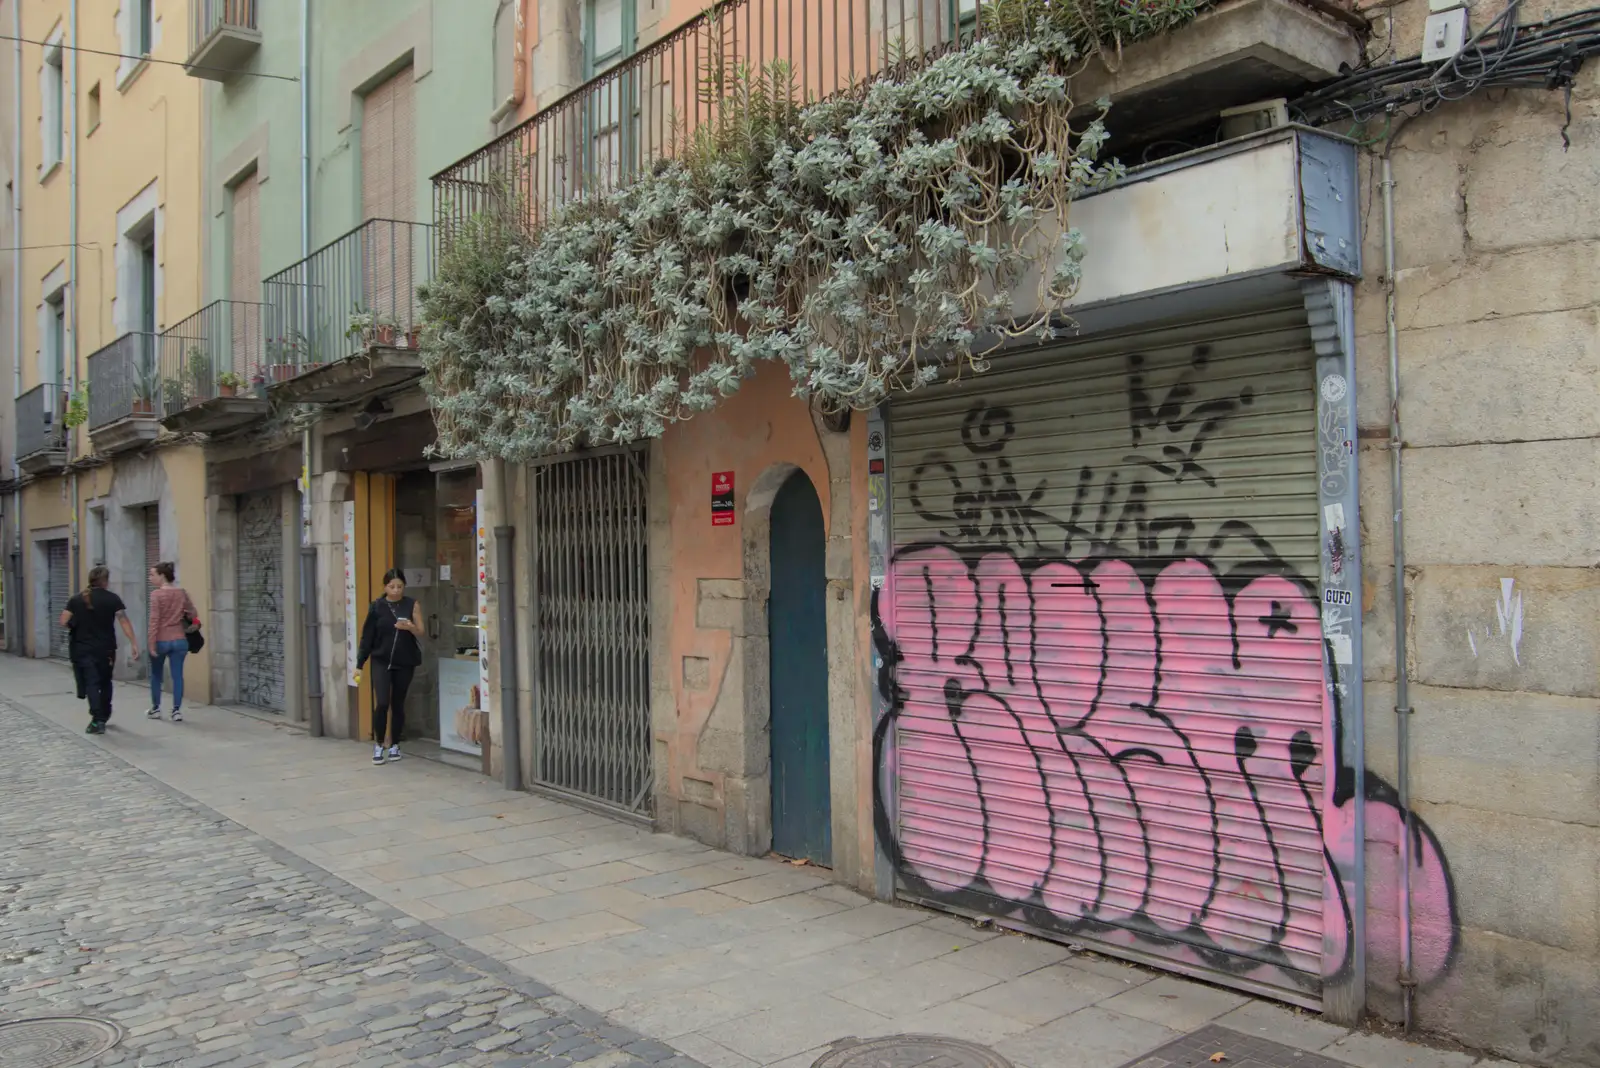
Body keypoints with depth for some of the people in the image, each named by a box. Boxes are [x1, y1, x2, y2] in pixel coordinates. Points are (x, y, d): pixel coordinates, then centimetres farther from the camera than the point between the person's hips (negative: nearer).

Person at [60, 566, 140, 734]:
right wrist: (134, 644, -11)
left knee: (91, 683, -1)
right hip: (106, 648, 0)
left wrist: (78, 624, 19)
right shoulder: (112, 599, -5)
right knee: (105, 682, 18)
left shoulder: (76, 599, 0)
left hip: (83, 649, 0)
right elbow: (124, 622, -10)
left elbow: (63, 622, -2)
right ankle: (103, 717, 30)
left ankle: (97, 720, -14)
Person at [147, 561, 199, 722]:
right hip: (180, 641, 3)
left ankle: (156, 709, 24)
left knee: (156, 674, 16)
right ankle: (177, 710, 1)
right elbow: (193, 615, 7)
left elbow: (154, 620, -14)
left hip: (161, 641, -3)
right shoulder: (182, 592, 3)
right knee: (177, 675, 3)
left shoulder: (156, 594, -11)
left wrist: (152, 643, -11)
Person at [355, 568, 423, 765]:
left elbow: (421, 633, -1)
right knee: (382, 703, -10)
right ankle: (378, 744, 6)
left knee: (398, 704, 8)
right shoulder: (377, 607, -1)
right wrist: (359, 664, 0)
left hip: (405, 663, 1)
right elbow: (367, 636, 1)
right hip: (381, 661, -1)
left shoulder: (412, 605, 1)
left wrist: (410, 627, -23)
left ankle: (394, 745, 21)